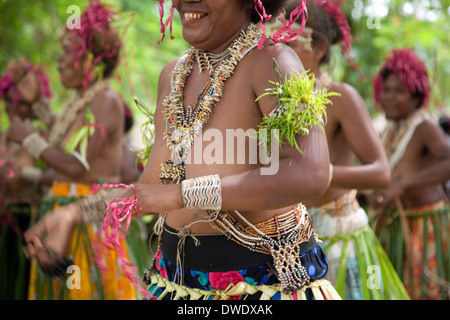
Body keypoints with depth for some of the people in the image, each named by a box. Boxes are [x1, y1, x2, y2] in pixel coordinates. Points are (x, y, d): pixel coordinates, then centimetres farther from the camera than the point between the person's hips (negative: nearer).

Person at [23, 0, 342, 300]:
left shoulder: (270, 61, -16)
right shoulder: (173, 74, 7)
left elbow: (311, 174, -31)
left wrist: (182, 194, -30)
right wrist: (77, 213, 6)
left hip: (264, 279, -6)